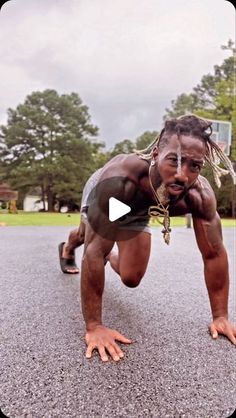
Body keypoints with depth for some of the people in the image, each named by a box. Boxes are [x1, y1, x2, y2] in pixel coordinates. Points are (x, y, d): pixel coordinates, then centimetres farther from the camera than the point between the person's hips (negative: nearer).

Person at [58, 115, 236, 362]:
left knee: (131, 279, 1)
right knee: (85, 234, 28)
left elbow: (214, 254, -26)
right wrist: (93, 326, -43)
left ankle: (110, 257, 37)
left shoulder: (200, 196, -38)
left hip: (137, 210, 3)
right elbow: (94, 251, -47)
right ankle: (67, 249, 67)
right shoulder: (119, 178, -50)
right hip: (101, 196, -2)